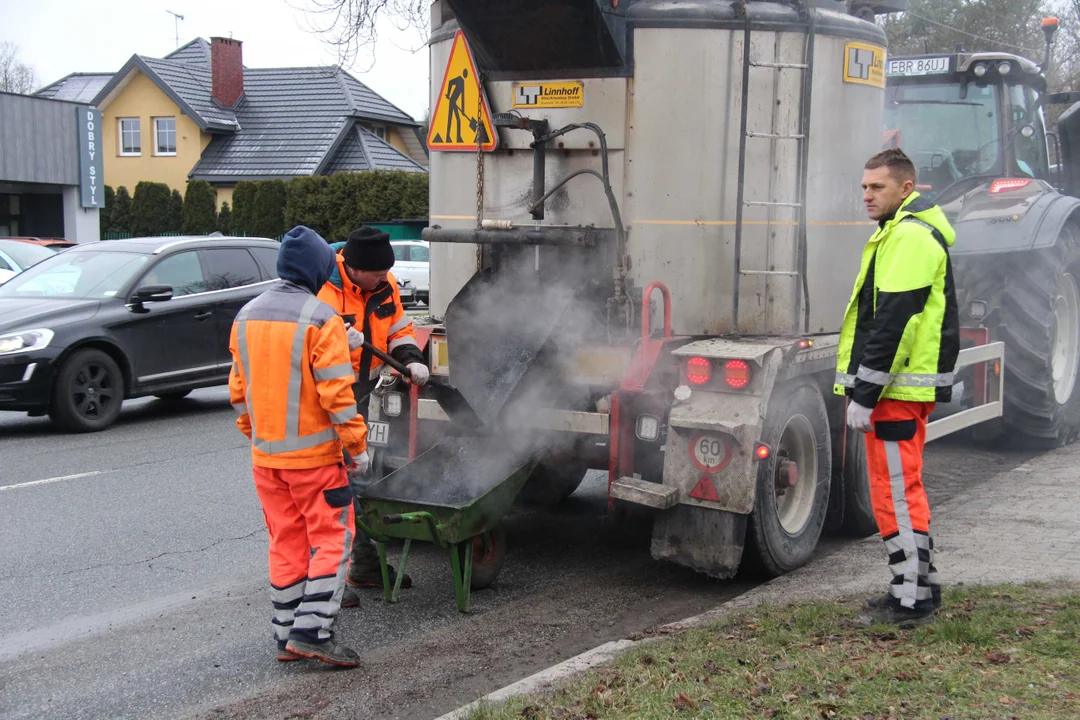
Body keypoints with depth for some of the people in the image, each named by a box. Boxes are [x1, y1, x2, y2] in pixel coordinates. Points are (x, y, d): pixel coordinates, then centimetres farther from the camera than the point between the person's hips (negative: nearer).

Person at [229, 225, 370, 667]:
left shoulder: (247, 315, 8)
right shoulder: (320, 319, -14)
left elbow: (239, 387, 13)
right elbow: (336, 392, -17)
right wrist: (357, 446, -10)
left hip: (265, 455, 7)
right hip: (314, 453, -6)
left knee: (285, 543, 13)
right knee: (331, 539, 1)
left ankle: (287, 635, 16)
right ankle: (312, 631, -6)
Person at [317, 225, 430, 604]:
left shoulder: (384, 285, -1)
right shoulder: (322, 289, -23)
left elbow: (399, 329, 14)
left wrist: (411, 359, -3)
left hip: (364, 394, 8)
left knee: (363, 478, 18)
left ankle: (366, 565, 32)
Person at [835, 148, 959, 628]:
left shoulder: (910, 236, -15)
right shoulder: (901, 232, 19)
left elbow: (893, 323, -22)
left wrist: (864, 394, -21)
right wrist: (864, 389, 22)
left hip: (898, 389, -11)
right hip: (904, 388, 11)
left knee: (896, 490, -6)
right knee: (903, 488, 17)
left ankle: (910, 600, 1)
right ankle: (921, 587, 26)